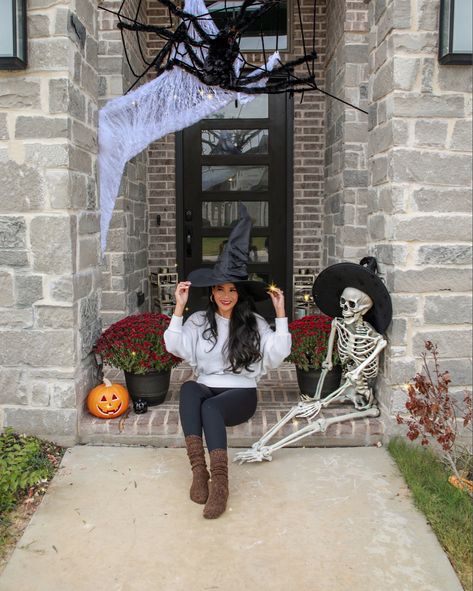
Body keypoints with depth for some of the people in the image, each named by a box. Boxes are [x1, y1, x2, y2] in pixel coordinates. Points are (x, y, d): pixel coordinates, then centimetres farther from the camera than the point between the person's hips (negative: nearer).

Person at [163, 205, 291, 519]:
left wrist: (281, 313, -12)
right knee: (189, 388, -35)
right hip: (206, 388, 2)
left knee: (210, 407, -36)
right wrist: (179, 307, -8)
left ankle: (220, 482, -39)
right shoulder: (199, 321, 10)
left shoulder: (254, 323, 7)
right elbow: (175, 346, -5)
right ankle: (199, 470, -39)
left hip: (240, 392, -2)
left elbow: (278, 353, -6)